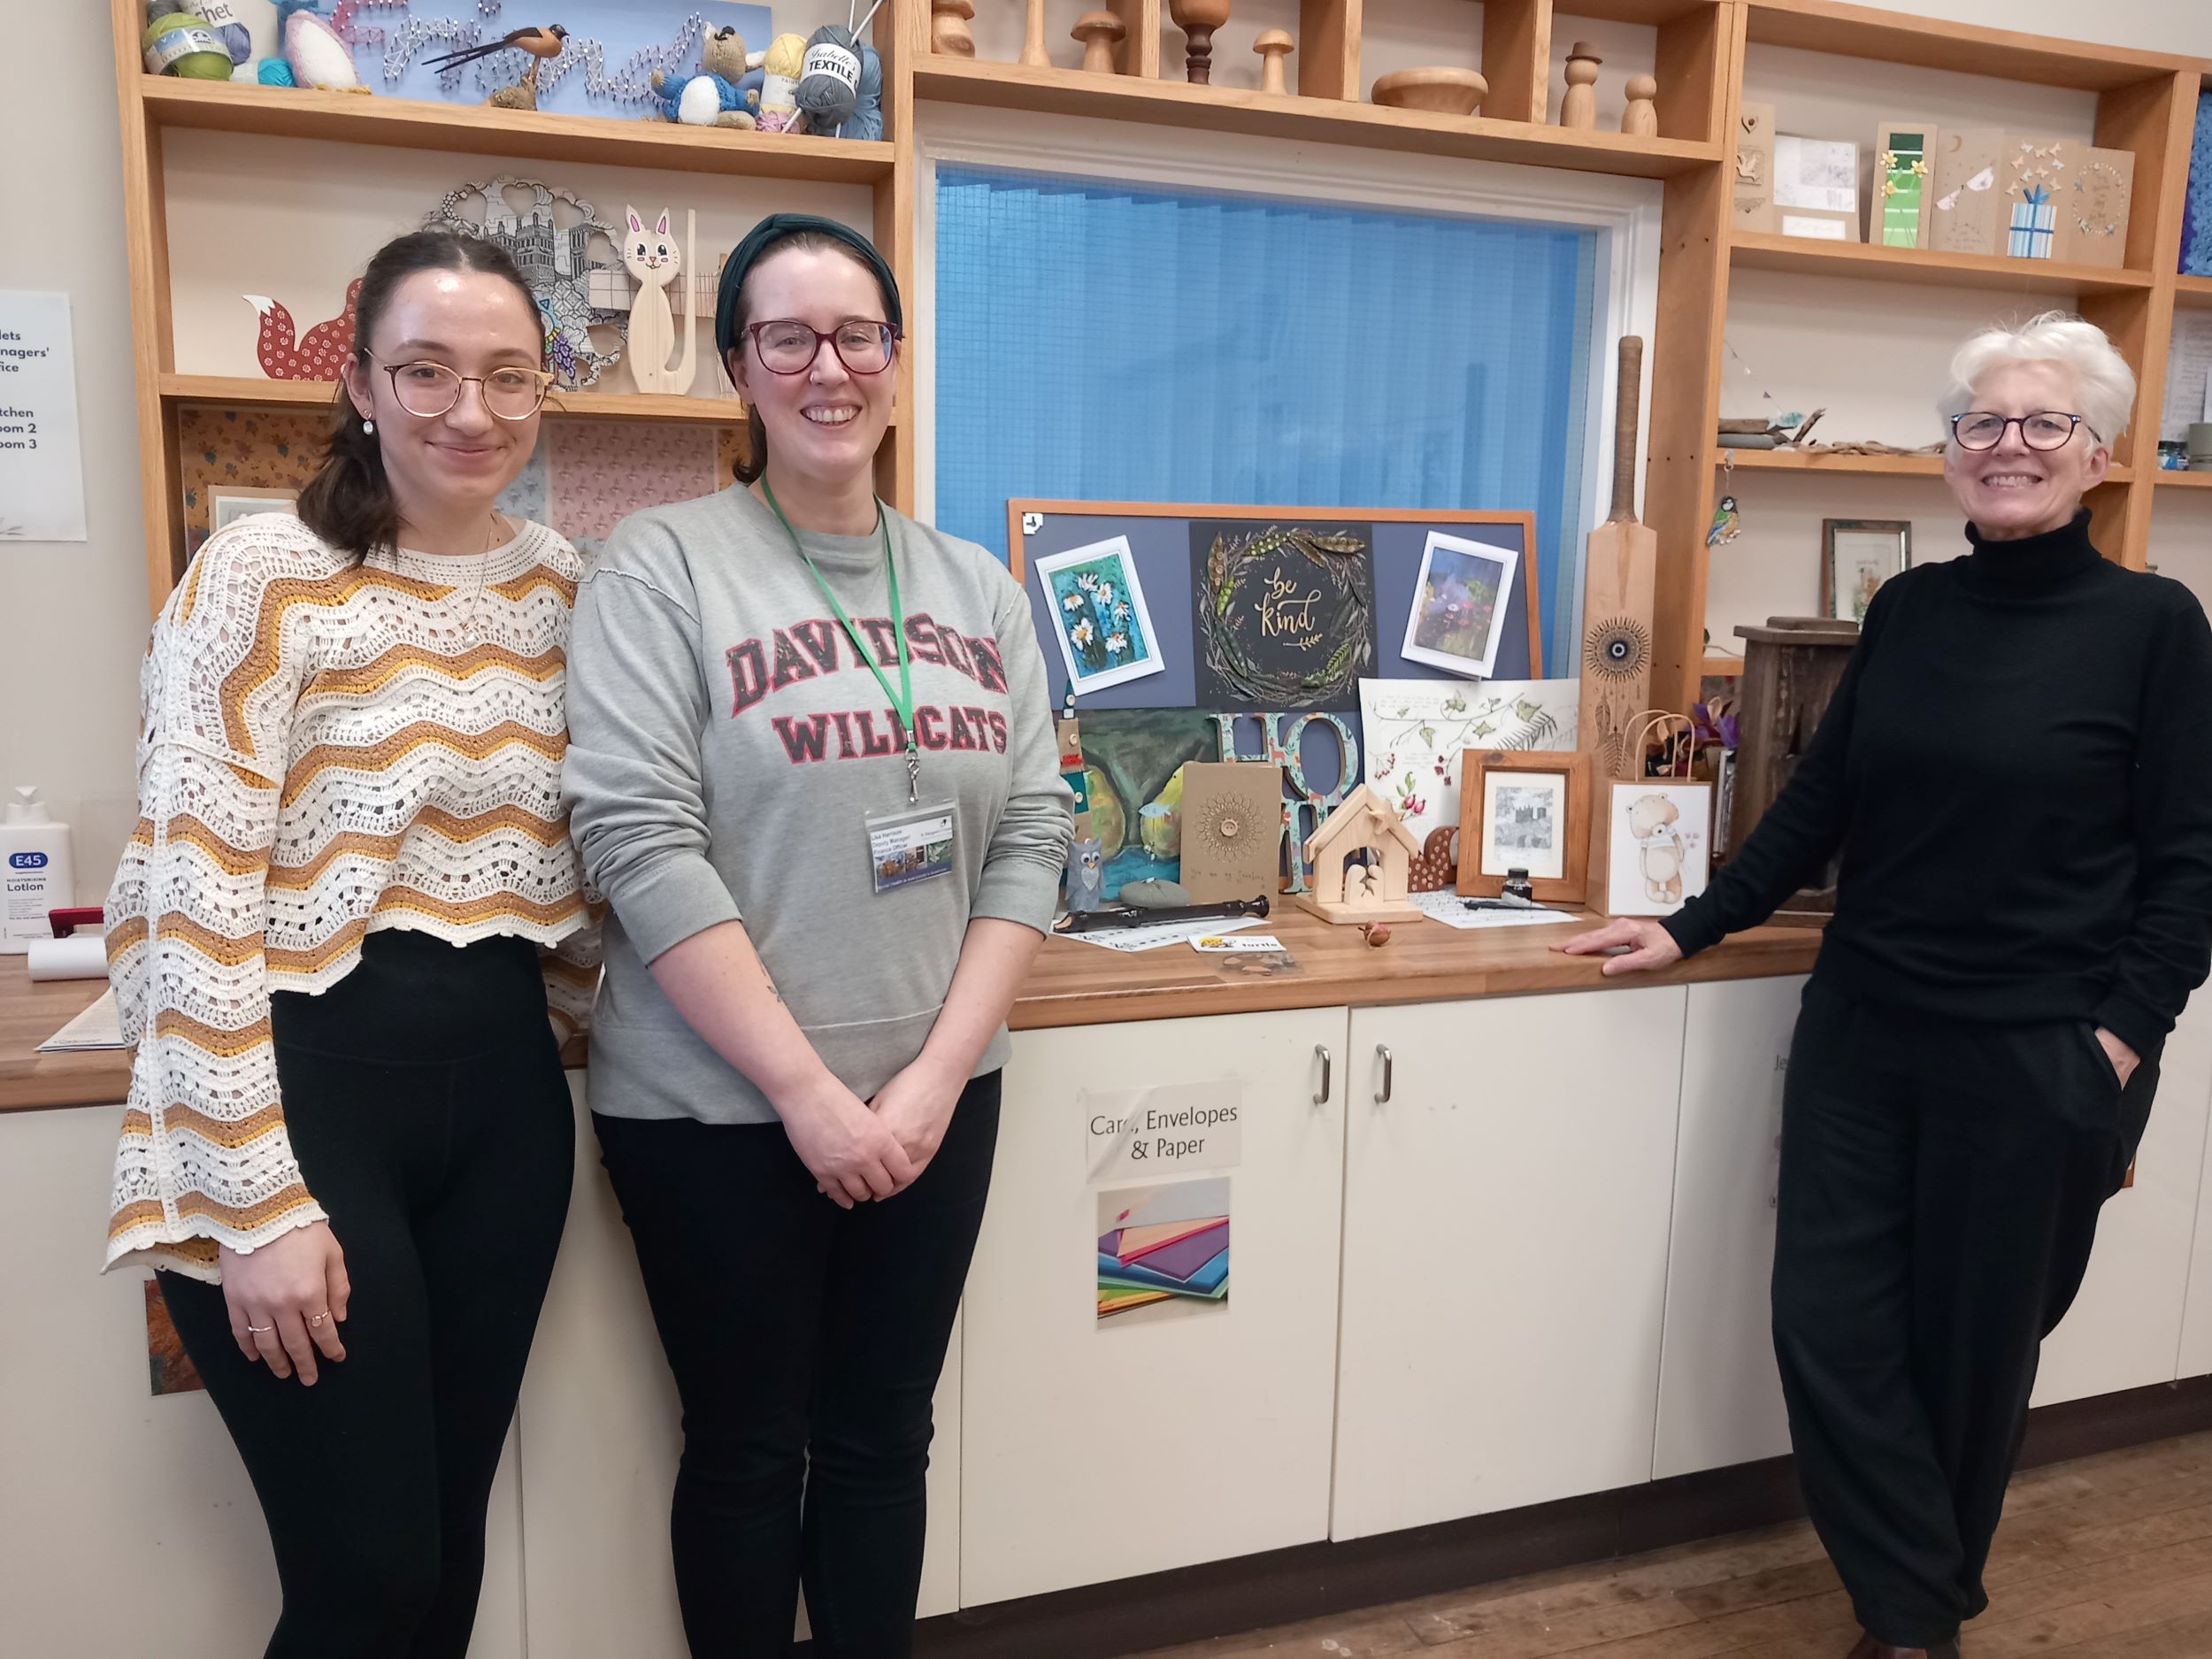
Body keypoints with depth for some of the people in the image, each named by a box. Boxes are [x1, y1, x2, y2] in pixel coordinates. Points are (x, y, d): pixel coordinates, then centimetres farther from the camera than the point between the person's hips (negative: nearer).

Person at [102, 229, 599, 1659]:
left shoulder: (565, 585, 8)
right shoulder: (263, 575, -9)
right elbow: (195, 900, -13)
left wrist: (570, 1021, 13)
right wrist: (261, 1201, -15)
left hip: (503, 1085, 5)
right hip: (307, 1082, -5)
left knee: (450, 1542, 16)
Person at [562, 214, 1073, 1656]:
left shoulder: (979, 589, 6)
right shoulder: (663, 565, -7)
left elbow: (1031, 838, 2)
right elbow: (642, 843, -15)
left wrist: (934, 1075, -7)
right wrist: (807, 1089, -16)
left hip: (933, 1102, 4)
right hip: (718, 1111, -3)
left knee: (883, 1440, 18)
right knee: (748, 1452, 14)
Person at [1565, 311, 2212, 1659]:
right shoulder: (1910, 610, 6)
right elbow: (1822, 802, 9)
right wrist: (1692, 930, 5)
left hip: (2033, 1056, -4)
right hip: (1863, 1029, 4)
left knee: (1972, 1343, 10)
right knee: (1830, 1321, 3)